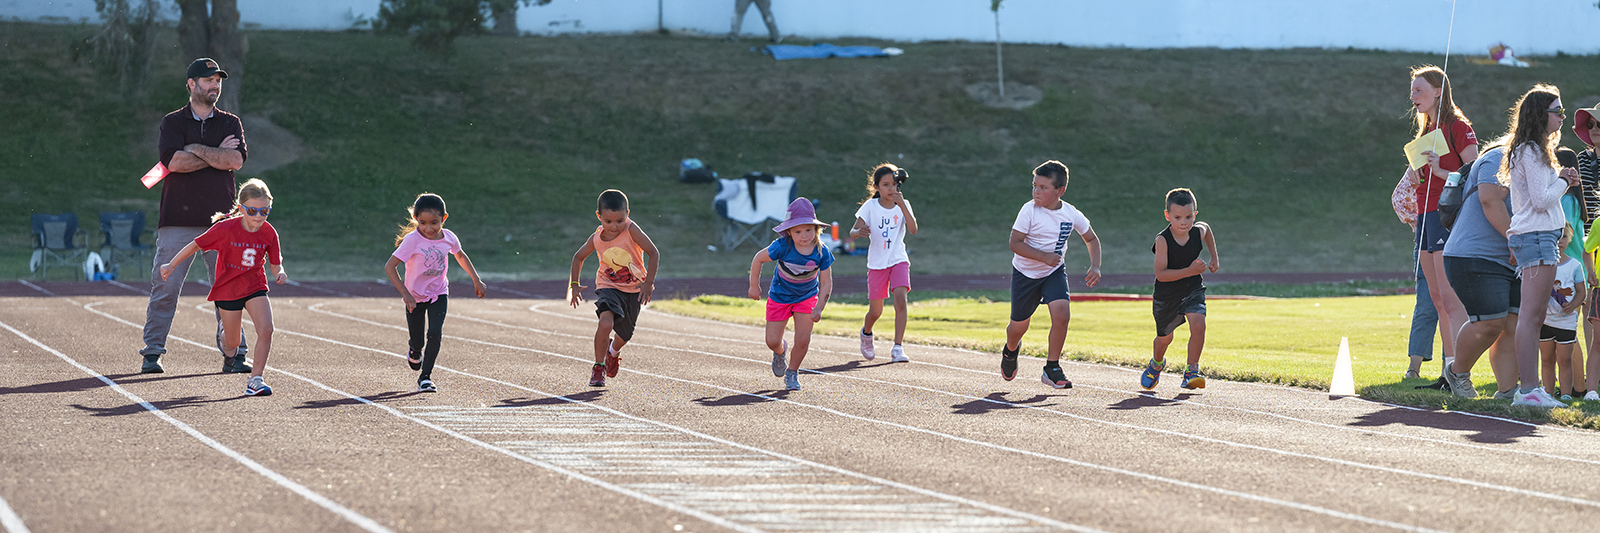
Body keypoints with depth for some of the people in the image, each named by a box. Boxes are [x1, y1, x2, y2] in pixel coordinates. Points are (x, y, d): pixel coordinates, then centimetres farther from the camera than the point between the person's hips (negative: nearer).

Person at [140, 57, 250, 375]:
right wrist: (217, 155, -8)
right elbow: (174, 161, -11)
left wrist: (196, 149, -7)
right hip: (178, 218, -2)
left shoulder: (230, 123, 13)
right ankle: (152, 353, 2)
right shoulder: (172, 122, 7)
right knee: (165, 288, -4)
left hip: (221, 219, 2)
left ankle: (233, 354, 7)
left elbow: (236, 160, -6)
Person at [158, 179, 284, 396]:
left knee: (266, 329, -22)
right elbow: (196, 245, -7)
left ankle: (255, 378, -11)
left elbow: (275, 264, 1)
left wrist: (279, 274, -22)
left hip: (255, 287, 1)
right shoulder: (226, 228, -19)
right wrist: (171, 265, -5)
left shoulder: (269, 233, -10)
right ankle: (225, 332, 50)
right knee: (232, 342, 9)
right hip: (228, 289, -1)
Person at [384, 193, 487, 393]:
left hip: (439, 295, 2)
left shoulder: (449, 238, -10)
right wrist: (405, 293, -30)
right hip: (415, 297, -2)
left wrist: (476, 280, 16)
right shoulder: (412, 240, -24)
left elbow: (461, 256, 13)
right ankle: (414, 349, 45)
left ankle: (425, 377, -8)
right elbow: (390, 266, -25)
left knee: (435, 333, -17)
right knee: (418, 342, 7)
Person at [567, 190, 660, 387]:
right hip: (609, 287, 0)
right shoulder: (596, 239, -12)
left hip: (633, 289, 1)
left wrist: (648, 283, -24)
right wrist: (574, 285, 3)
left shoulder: (631, 230, -20)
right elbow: (578, 257, 8)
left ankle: (614, 351, 53)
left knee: (625, 335, 16)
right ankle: (598, 367, -10)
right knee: (606, 323, -28)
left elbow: (654, 253, -19)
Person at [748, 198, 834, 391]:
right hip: (780, 296, -1)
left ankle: (792, 373, 16)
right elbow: (758, 259, -13)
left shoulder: (822, 253, -24)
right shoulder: (783, 247, -30)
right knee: (772, 341, 0)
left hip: (807, 297, 1)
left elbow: (826, 284, -16)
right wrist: (754, 286, -6)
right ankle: (781, 351, 39)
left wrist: (819, 308, -25)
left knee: (803, 340, -11)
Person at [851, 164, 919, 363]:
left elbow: (913, 229, -18)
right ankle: (866, 332, 40)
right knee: (875, 311, 5)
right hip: (877, 263, 0)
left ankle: (897, 347, -19)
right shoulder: (870, 206, -5)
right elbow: (853, 232, -9)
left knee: (900, 299, -22)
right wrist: (859, 232, -33)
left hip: (898, 261, 0)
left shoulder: (903, 205, -3)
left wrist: (901, 205, -26)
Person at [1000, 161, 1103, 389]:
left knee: (1061, 314, -21)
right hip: (1025, 273, -2)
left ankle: (1052, 368, -6)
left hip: (1054, 272, 2)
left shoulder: (1071, 214, -10)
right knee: (1019, 325, 9)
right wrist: (1043, 256, -31)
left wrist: (1095, 267, -9)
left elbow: (1091, 239, 6)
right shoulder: (1029, 210, -19)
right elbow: (1015, 243, -21)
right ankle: (1011, 350, 46)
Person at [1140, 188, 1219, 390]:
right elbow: (1161, 274, -28)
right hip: (1166, 294, -2)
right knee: (1164, 337, 13)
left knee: (1198, 325, -22)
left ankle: (1191, 371, -9)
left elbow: (1207, 229, 15)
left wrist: (1214, 258, 13)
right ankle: (1156, 363, 47)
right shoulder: (1163, 240, -26)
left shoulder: (1198, 232, -13)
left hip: (1193, 290, 2)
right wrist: (1189, 271, -36)